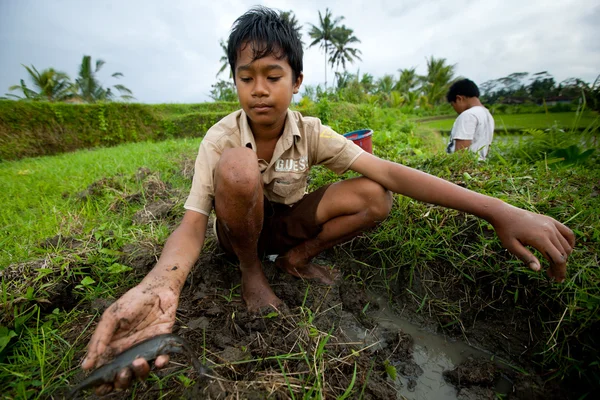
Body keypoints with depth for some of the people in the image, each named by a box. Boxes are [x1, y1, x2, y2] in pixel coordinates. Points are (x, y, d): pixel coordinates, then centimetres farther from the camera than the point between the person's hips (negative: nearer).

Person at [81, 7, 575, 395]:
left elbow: (388, 173, -24)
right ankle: (252, 272, -10)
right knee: (237, 167, -34)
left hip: (288, 223, 2)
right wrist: (159, 286, -53)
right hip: (241, 229, -1)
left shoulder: (310, 133, -15)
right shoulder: (220, 139, -21)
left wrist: (495, 209, -32)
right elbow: (192, 224, -29)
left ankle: (297, 257, -1)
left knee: (376, 198, -19)